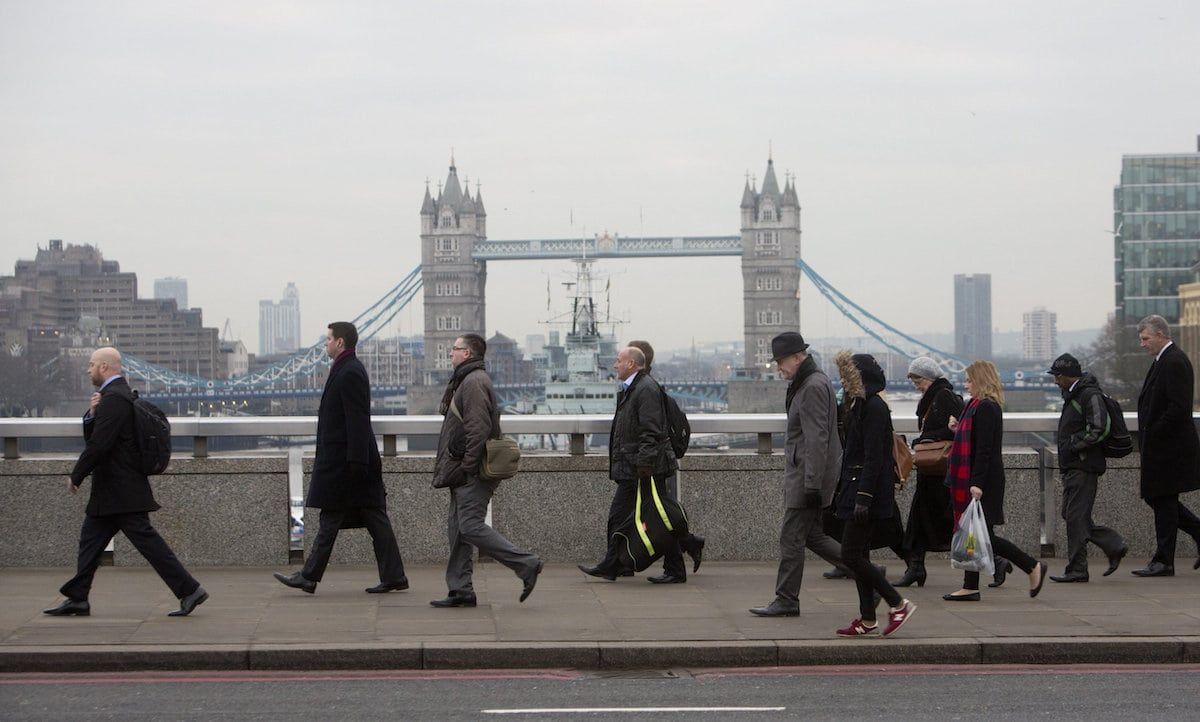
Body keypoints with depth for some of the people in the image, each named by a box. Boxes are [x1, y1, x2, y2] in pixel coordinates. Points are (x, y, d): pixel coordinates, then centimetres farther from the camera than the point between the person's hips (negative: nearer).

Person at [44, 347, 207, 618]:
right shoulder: (118, 393, 16)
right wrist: (92, 413, -2)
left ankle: (189, 590, -8)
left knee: (146, 539, -9)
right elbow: (92, 438, 18)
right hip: (112, 491, 11)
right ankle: (77, 598, 17)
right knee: (91, 539, 13)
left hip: (121, 491, -11)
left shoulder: (114, 398, -17)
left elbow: (99, 444, -23)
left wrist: (76, 477, -13)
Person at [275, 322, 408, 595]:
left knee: (331, 518, -3)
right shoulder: (348, 370, 16)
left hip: (342, 461, -10)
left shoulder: (350, 373, -15)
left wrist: (356, 461, -23)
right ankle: (393, 577, 8)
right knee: (375, 518, 7)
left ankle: (309, 577, 4)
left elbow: (357, 421, -20)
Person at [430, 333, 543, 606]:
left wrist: (467, 466, -20)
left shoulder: (474, 382, -14)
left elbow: (479, 428, -22)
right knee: (456, 526, 9)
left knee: (470, 526, -13)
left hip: (473, 473, -11)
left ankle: (527, 565, -9)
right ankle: (461, 590, 11)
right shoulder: (466, 380, 20)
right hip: (465, 473, 11)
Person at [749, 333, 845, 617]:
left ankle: (786, 601, 3)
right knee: (811, 534, 14)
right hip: (801, 474, 10)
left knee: (791, 538, -4)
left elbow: (817, 439, -22)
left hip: (807, 476, -10)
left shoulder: (813, 386, -16)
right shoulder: (807, 383, 16)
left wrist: (812, 484, -23)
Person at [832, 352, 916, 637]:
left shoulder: (874, 407, -15)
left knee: (851, 554, -10)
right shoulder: (860, 405, 15)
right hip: (856, 488, 10)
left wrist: (863, 497, -24)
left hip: (869, 490, -10)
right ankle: (868, 619, 14)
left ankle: (899, 604, -3)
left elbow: (874, 456, -21)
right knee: (859, 554, 10)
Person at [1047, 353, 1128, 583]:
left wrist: (1073, 446, -17)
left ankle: (1077, 570, -1)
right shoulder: (1073, 395, 17)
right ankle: (1114, 547, 17)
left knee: (1076, 518, -7)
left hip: (1084, 466, -10)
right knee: (1071, 515, 11)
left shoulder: (1090, 395, -14)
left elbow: (1097, 429, -23)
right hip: (1072, 466, 10)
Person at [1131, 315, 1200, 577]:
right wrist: (1146, 437, 11)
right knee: (1155, 498, 13)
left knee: (1163, 501, -3)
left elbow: (1178, 408, -23)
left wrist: (1152, 435, -18)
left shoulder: (1175, 362, -16)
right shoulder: (1164, 360, 16)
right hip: (1159, 447, 10)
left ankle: (1163, 562, 3)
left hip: (1169, 447, -10)